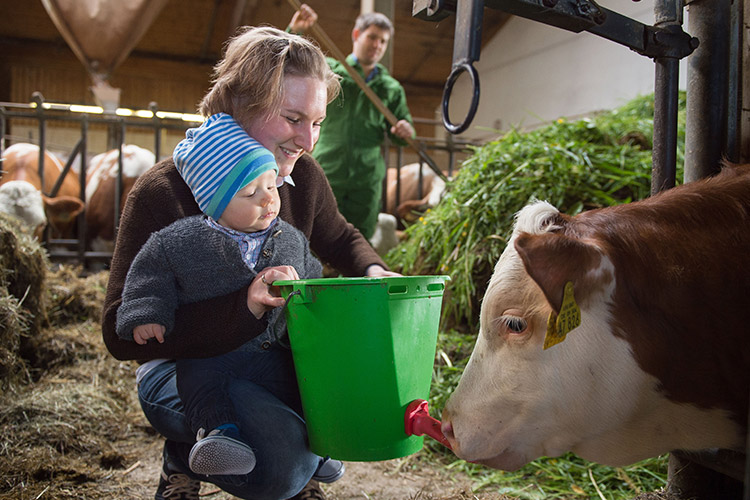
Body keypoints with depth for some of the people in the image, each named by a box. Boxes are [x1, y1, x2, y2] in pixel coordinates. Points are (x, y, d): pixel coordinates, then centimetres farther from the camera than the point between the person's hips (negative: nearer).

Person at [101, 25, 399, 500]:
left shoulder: (303, 176, -5)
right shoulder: (162, 192, -20)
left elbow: (340, 239, 17)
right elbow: (123, 331, -24)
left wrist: (373, 271, -8)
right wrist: (244, 305, -36)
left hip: (280, 354, 6)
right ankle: (185, 459, 5)